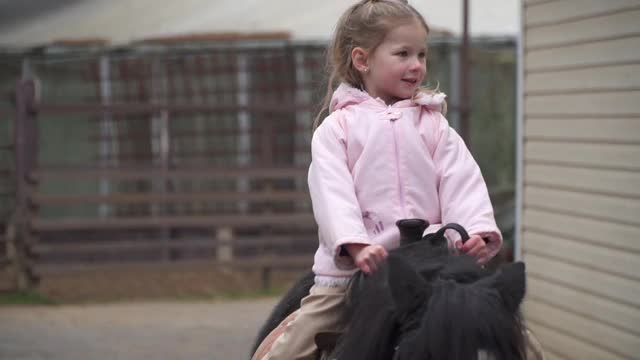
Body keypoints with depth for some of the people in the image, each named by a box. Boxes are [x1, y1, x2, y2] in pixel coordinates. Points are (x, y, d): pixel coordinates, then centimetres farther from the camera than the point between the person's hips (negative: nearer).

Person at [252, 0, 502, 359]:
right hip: (350, 272, -1)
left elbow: (462, 182, 1)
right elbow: (332, 192, -8)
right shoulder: (336, 128, 6)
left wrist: (477, 230, -19)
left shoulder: (434, 125, 13)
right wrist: (355, 244, -24)